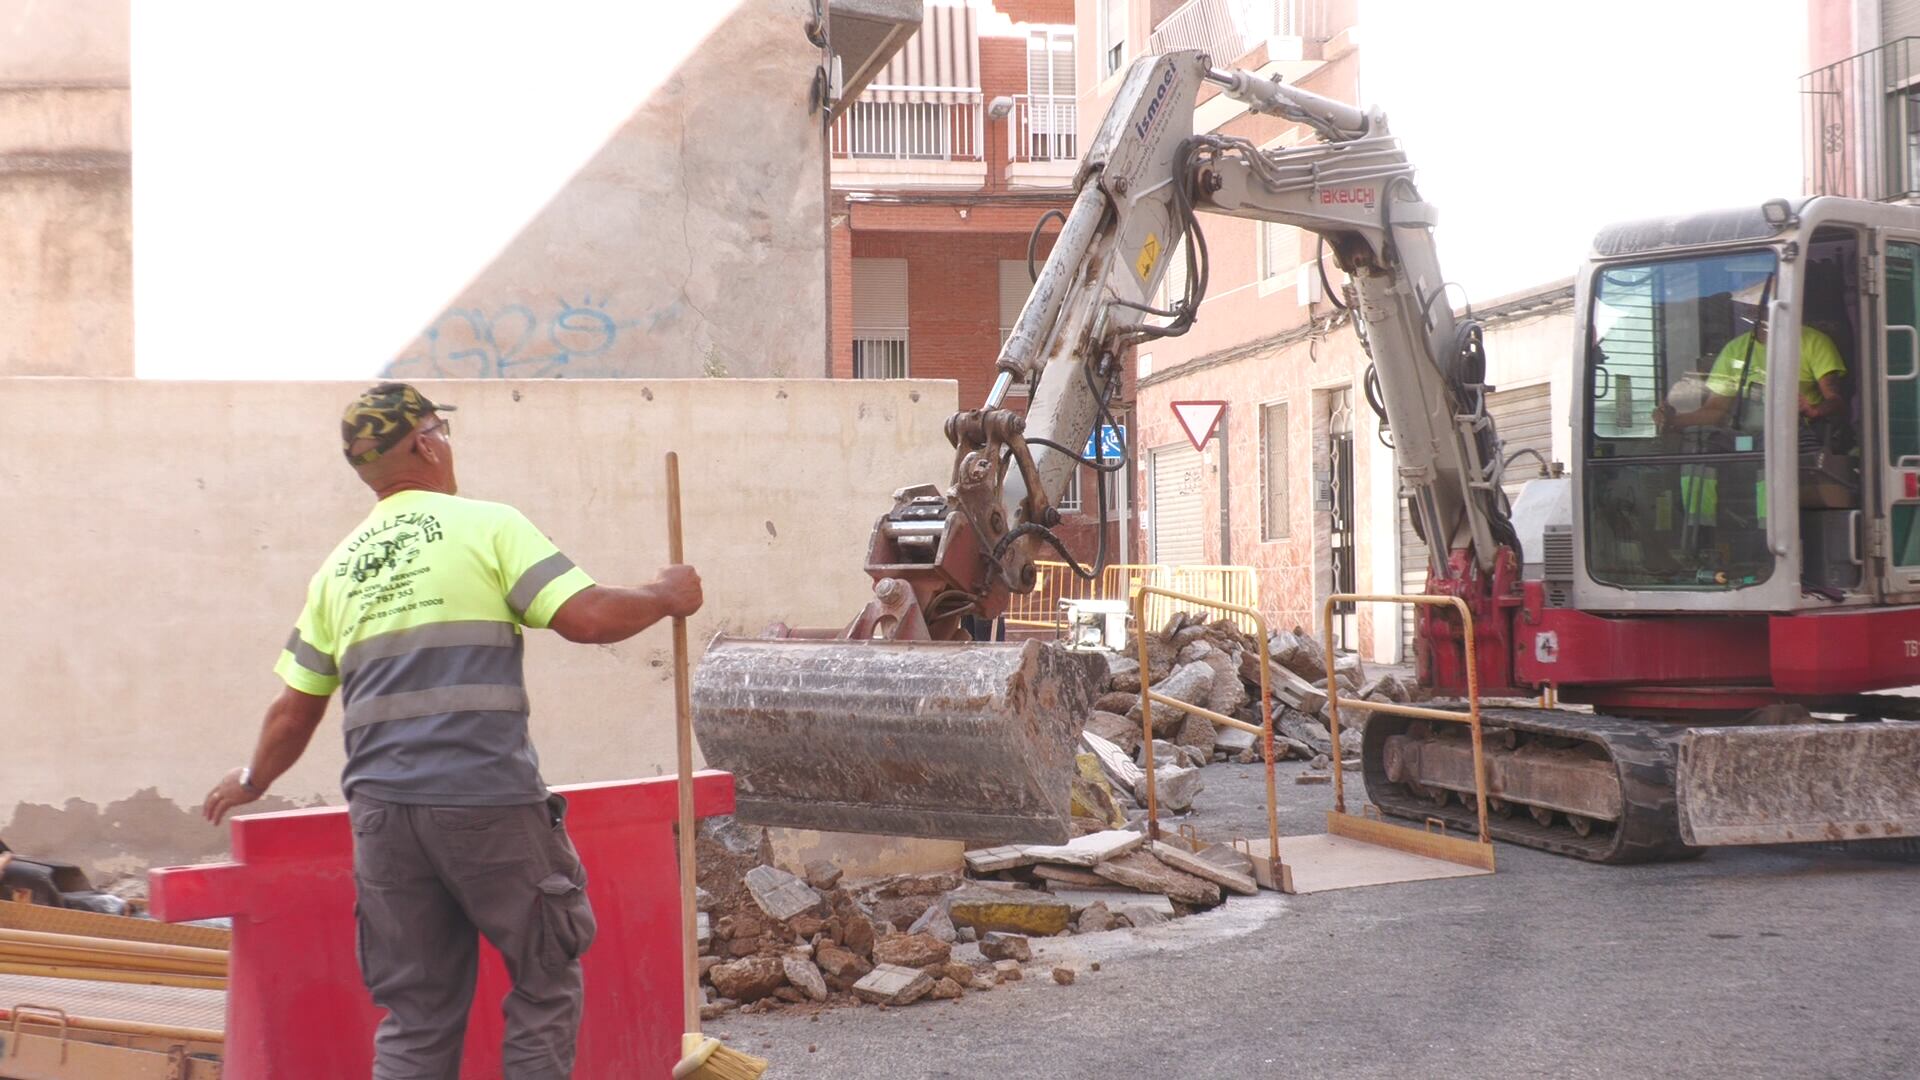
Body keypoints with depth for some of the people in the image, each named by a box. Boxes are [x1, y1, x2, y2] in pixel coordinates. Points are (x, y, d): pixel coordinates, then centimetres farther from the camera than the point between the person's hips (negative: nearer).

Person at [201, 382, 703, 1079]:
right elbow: (587, 617, -9)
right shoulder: (487, 526, 0)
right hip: (489, 804, -5)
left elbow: (293, 711, 20)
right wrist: (667, 597, 9)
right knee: (545, 981, 10)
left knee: (416, 1015, 11)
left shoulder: (338, 568, 15)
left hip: (383, 811, 5)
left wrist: (252, 782, 38)